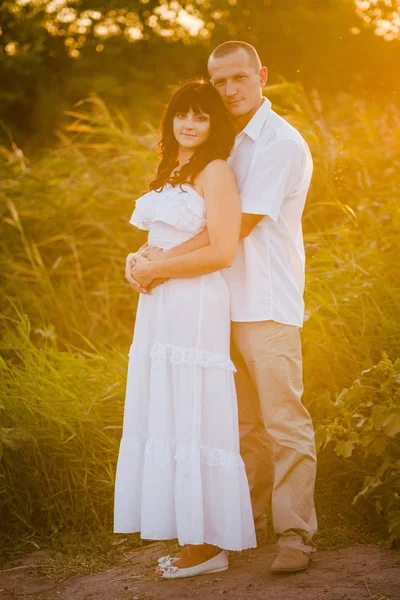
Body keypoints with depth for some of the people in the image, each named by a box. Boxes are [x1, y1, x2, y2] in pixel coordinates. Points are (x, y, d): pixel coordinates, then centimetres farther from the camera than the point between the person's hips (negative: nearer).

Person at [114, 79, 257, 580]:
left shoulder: (216, 171, -8)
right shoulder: (170, 172, 18)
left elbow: (222, 252, -17)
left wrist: (155, 269, -9)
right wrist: (139, 264, 5)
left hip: (196, 308, -9)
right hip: (160, 308, 9)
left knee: (193, 419, -6)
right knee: (167, 419, 9)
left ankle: (209, 545, 3)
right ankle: (191, 537, 16)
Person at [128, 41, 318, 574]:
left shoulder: (281, 144, -9)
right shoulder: (225, 144, 18)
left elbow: (236, 227, -15)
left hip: (268, 305, -7)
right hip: (226, 304, 7)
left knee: (284, 421, -6)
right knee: (243, 424, 12)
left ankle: (296, 534, -2)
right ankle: (247, 523, 21)